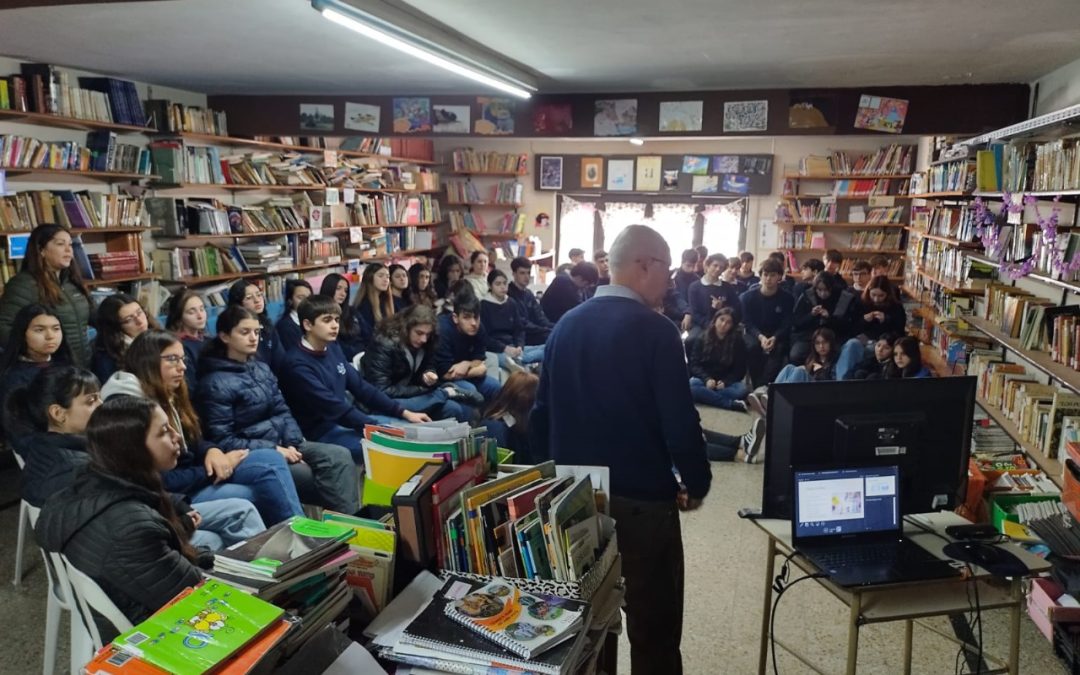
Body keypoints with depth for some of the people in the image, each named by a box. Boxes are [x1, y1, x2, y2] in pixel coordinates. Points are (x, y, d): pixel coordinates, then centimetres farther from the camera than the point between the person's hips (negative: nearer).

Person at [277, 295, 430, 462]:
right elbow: (334, 407, -24)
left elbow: (360, 387, 9)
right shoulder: (297, 365, -20)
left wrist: (404, 413, 2)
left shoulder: (332, 348, 6)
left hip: (344, 420, 9)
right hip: (321, 432, -9)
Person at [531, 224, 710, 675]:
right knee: (653, 626, 9)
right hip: (642, 498, -6)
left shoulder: (566, 324, 2)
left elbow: (543, 410, 6)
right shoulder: (654, 330, -15)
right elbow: (679, 420, -18)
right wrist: (697, 482, -2)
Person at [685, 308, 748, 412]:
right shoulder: (702, 338, 4)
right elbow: (694, 365, -1)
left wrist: (725, 382, -18)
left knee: (741, 389, -31)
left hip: (726, 382, 0)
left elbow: (740, 369, 1)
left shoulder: (738, 341, 3)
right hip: (704, 379, 0)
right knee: (691, 386, -34)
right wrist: (707, 379, -21)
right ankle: (731, 404, -36)